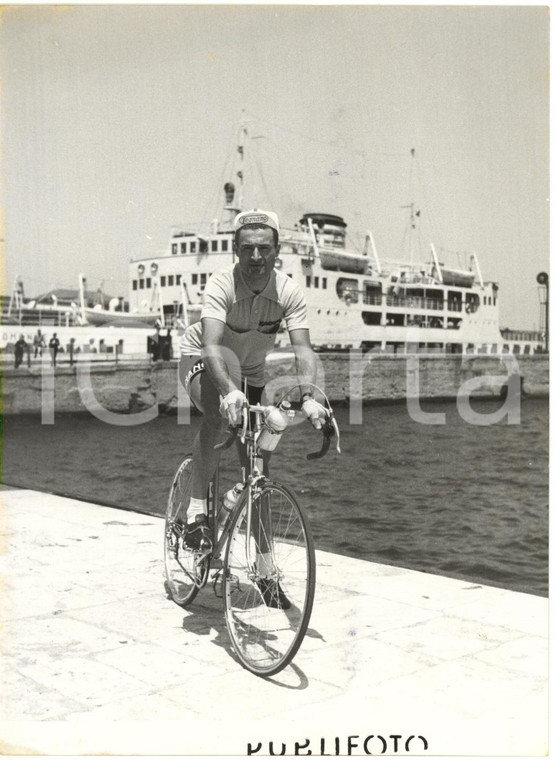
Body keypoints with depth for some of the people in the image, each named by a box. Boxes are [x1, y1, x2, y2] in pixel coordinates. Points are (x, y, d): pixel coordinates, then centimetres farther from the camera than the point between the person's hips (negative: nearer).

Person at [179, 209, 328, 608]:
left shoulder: (289, 291, -20)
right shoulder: (221, 285, -29)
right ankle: (197, 504, -27)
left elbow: (302, 348, -30)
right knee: (219, 413, -40)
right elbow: (212, 346, -43)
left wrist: (309, 396, -48)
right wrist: (228, 391, -61)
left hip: (252, 374, 4)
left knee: (258, 470, 0)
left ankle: (265, 570, 11)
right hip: (202, 363, -3)